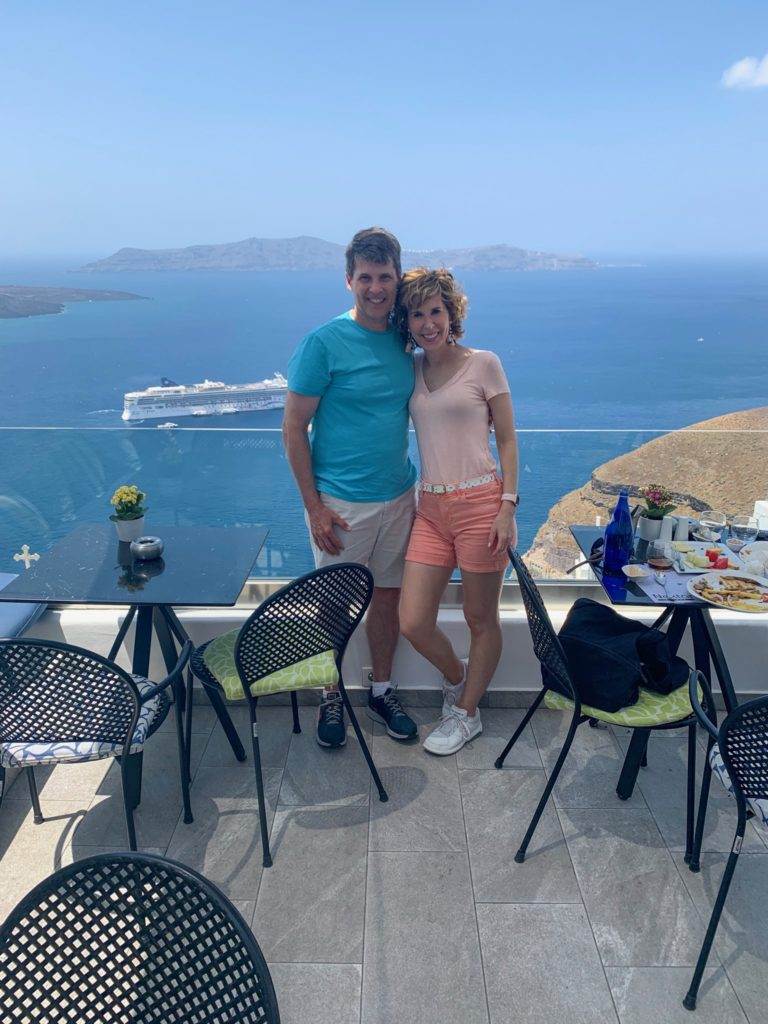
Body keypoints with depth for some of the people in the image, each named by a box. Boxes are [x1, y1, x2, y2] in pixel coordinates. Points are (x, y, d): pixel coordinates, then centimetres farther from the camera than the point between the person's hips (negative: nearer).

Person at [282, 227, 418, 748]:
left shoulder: (403, 340, 5)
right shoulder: (324, 342, -12)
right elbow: (294, 427, -10)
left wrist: (415, 482, 11)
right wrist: (314, 506, -13)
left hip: (398, 496, 5)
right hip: (341, 503, -5)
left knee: (389, 595, 15)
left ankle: (382, 690, 34)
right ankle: (332, 697, 29)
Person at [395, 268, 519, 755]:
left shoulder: (483, 363, 0)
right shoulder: (412, 371, 11)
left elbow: (507, 440, -1)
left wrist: (508, 506, -9)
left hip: (481, 503, -4)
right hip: (431, 508, 4)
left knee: (481, 619, 9)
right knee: (413, 624, 1)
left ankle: (467, 712, 30)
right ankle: (458, 676, 33)